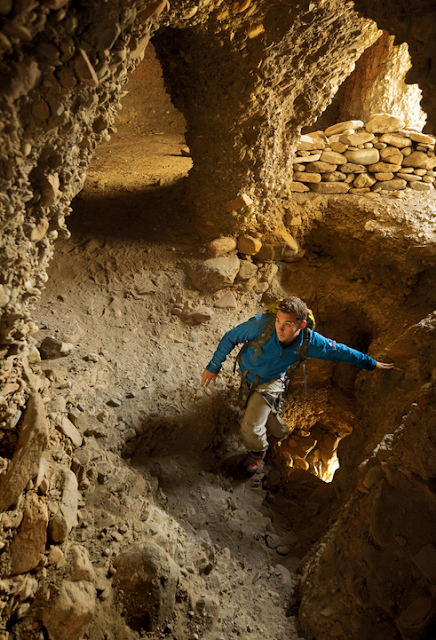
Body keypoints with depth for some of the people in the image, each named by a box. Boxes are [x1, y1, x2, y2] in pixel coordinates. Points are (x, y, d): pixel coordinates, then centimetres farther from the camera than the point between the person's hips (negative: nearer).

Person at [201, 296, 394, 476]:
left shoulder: (309, 342, -31)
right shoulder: (261, 324, -36)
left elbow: (340, 351, -15)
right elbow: (230, 338, -20)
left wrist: (371, 364, -2)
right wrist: (213, 366, -13)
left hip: (270, 383, -1)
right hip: (247, 374, 2)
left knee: (251, 427, -7)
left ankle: (258, 452, 27)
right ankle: (279, 432, 55)